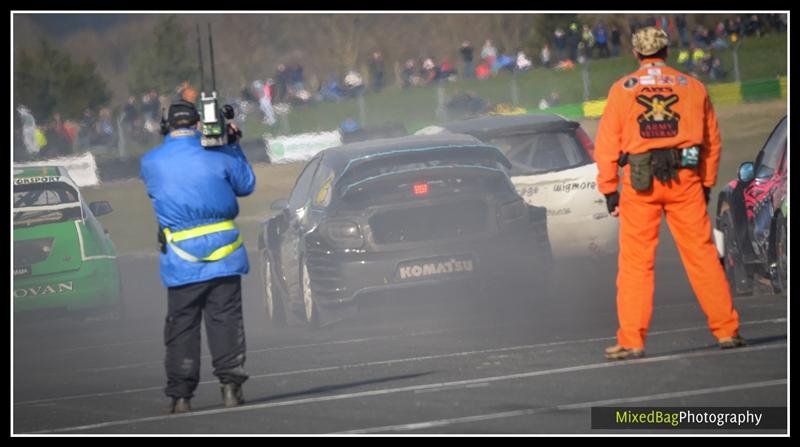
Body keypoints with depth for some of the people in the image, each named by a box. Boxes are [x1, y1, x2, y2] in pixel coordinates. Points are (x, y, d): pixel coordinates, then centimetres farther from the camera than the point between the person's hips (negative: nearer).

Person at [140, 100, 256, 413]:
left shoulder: (150, 163, -1)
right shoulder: (217, 155, -2)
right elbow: (247, 184, 14)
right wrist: (232, 145, 21)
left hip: (180, 258, 0)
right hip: (223, 253, 0)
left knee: (181, 325, 6)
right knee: (225, 319, 5)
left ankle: (180, 395, 4)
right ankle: (230, 385, 0)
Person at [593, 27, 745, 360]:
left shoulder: (621, 89, 7)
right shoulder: (693, 87, 10)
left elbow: (607, 143, 4)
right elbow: (712, 141, 12)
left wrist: (609, 189, 7)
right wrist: (707, 184, 19)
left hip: (640, 182, -1)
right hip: (685, 178, 1)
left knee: (635, 262, 2)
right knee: (702, 255, 4)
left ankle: (632, 341, -1)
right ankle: (726, 330, 5)